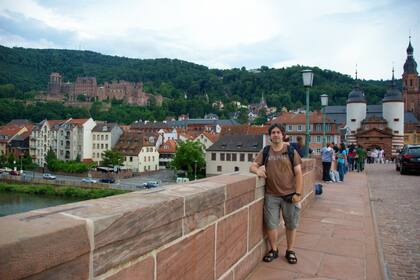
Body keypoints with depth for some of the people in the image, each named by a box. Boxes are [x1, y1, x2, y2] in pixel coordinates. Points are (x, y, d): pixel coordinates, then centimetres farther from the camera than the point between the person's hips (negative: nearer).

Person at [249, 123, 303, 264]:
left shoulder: (291, 151, -1)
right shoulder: (265, 151, 4)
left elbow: (298, 173, -3)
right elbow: (252, 166, 4)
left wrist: (298, 193, -10)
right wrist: (257, 170, -20)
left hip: (289, 195, -1)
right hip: (271, 195, 1)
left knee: (291, 225, 11)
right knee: (271, 224, 8)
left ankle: (290, 251, 30)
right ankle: (273, 250, 28)